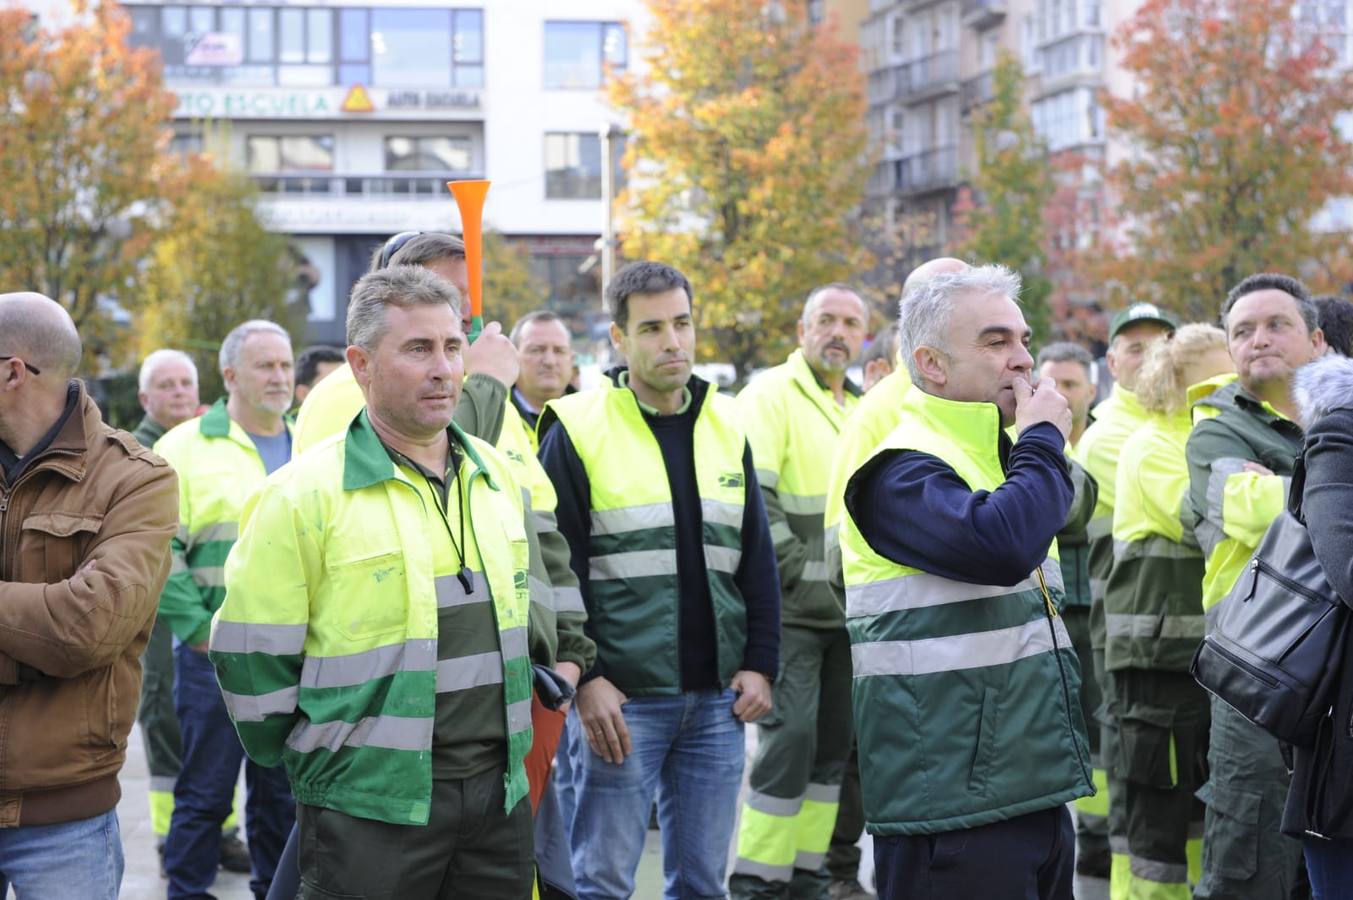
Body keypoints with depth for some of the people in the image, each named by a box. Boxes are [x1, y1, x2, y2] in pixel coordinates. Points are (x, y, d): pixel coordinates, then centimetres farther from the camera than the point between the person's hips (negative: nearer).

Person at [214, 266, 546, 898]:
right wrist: (311, 761, 1)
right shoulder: (304, 495, -10)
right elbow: (252, 656, -7)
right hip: (370, 811, -6)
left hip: (499, 796, 6)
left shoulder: (497, 475, 10)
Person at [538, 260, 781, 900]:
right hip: (622, 699, -4)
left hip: (718, 698, 4)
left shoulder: (727, 426, 10)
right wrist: (583, 678, -13)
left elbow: (758, 560, 12)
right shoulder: (577, 431, -5)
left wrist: (761, 663, 4)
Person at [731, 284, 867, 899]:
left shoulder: (861, 410, 17)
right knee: (789, 738, -12)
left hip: (846, 610, 7)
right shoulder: (770, 396, -6)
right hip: (788, 610, -7)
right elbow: (750, 498, -16)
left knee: (831, 745, 9)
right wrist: (798, 571, -18)